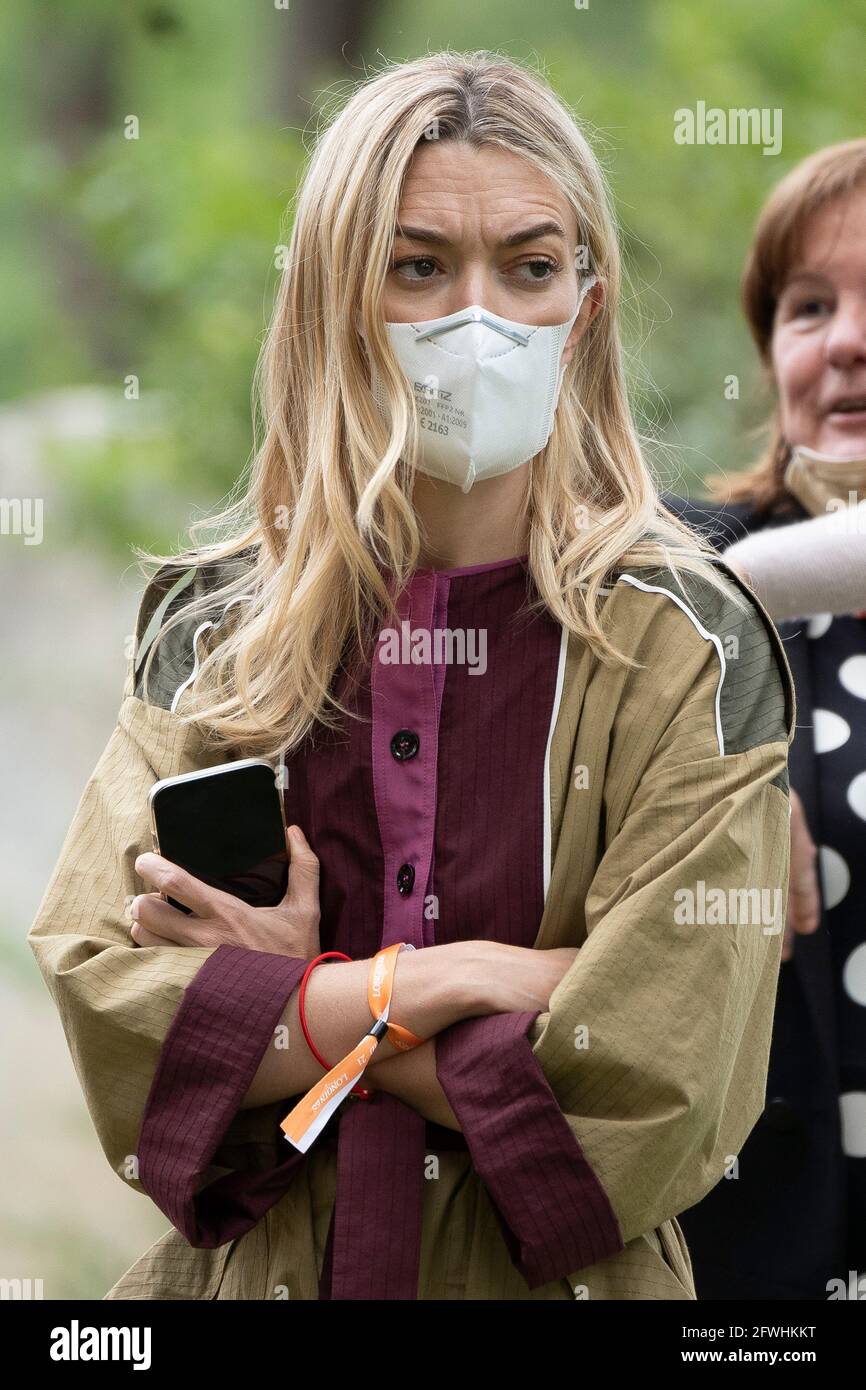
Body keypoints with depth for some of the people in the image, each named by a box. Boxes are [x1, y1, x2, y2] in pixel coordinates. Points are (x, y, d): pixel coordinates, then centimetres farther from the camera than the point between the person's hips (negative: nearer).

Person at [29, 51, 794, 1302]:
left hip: (556, 1274, -2)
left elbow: (648, 1092, -18)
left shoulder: (688, 645, -10)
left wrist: (289, 1006, -12)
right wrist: (446, 978, -19)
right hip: (238, 1268, 2)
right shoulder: (214, 626, -2)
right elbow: (102, 999, -11)